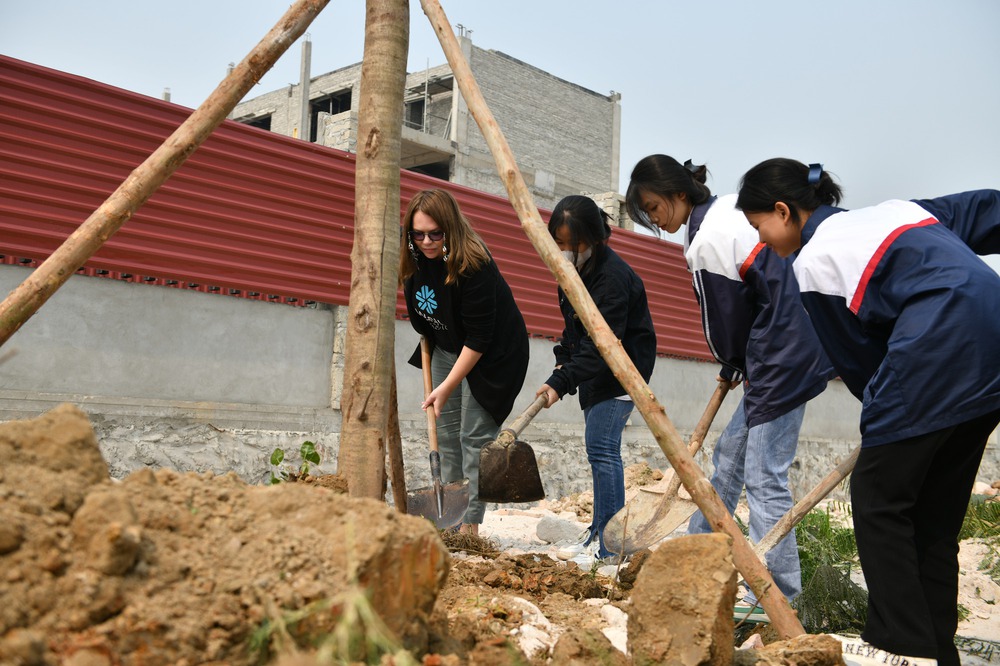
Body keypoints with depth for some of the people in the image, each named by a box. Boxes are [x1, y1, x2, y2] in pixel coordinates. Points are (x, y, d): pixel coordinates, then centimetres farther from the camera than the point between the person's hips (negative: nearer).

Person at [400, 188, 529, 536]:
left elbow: (479, 337, -29)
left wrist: (447, 387, -28)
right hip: (447, 347, 7)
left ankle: (470, 525, -3)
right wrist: (428, 342, 15)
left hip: (493, 354, -7)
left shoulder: (474, 265, -31)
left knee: (475, 436, -9)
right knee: (446, 435, 6)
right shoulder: (414, 258, -10)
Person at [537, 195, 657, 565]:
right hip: (596, 369, 10)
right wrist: (564, 360, 4)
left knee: (601, 447, -14)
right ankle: (602, 532, 23)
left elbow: (601, 344, -29)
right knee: (600, 448, 13)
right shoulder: (576, 269, 5)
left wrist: (561, 382, -31)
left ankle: (606, 543, -9)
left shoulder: (612, 277, -26)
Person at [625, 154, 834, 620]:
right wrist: (735, 365, 12)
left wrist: (731, 366, 8)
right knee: (729, 454, 18)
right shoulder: (725, 214, 11)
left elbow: (728, 316, -10)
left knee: (763, 478, -5)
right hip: (773, 361, 10)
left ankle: (776, 596, 3)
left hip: (780, 363, -10)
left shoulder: (710, 239, -17)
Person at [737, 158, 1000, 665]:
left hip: (939, 353, -9)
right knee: (935, 510, 15)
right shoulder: (896, 210, 23)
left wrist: (883, 409, 19)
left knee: (877, 499, 4)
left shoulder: (811, 263, 1)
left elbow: (856, 356, 4)